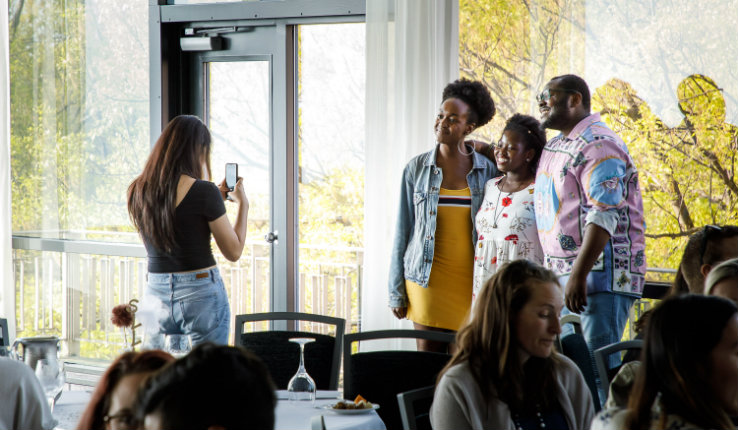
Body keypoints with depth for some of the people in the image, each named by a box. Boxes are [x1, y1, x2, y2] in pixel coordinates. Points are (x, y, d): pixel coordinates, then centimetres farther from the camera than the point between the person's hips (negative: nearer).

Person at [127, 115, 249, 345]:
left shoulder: (138, 190, 4)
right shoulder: (203, 191, -13)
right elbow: (234, 252, -7)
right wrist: (243, 203, 6)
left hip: (155, 292, 5)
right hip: (201, 292, -5)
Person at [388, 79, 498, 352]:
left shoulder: (488, 171, 4)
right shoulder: (417, 169, 5)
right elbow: (403, 230, 8)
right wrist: (397, 292, 4)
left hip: (472, 284, 0)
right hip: (427, 280, 0)